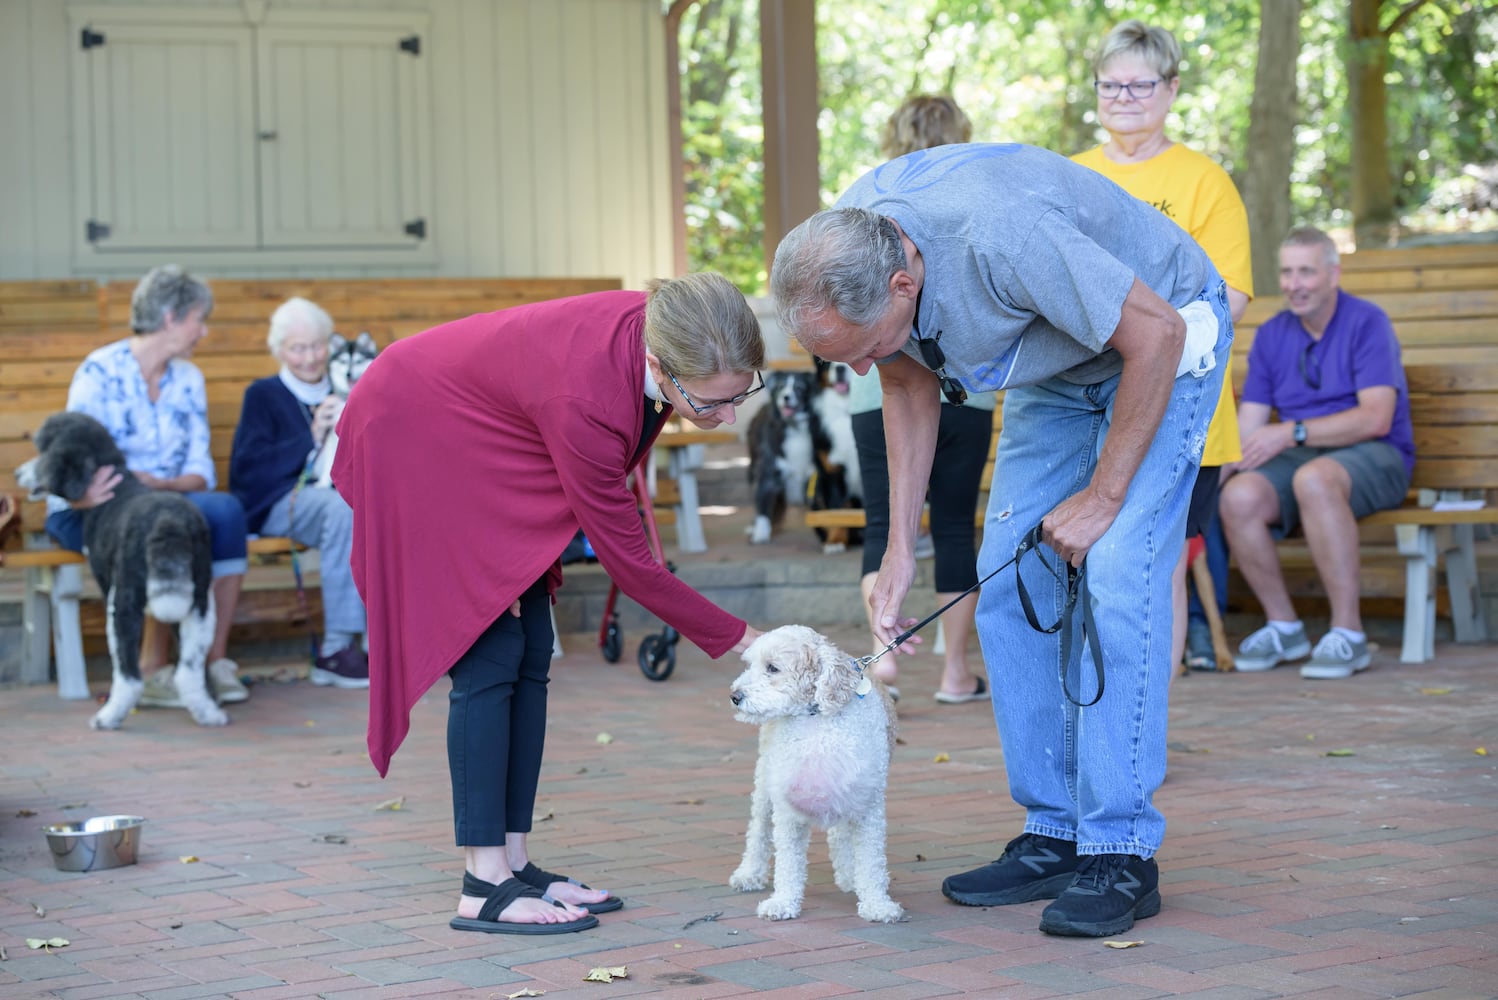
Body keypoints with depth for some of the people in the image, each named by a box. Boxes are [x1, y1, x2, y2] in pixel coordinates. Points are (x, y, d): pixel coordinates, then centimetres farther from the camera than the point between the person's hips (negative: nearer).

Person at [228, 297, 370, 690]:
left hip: (339, 495, 4)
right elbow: (246, 472, -3)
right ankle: (336, 648, -39)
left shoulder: (341, 393, 24)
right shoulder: (264, 395, 12)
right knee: (344, 506, -38)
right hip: (279, 502, -4)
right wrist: (311, 438, -10)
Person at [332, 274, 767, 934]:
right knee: (489, 655, -13)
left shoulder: (665, 334, -20)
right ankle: (484, 889, -11)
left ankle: (515, 864, 6)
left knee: (529, 657, 3)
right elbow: (627, 560, -27)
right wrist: (738, 640, -20)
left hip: (487, 448, 8)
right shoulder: (585, 398, -40)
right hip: (416, 436, -8)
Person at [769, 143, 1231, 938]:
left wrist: (1103, 495, -22)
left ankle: (1121, 854, -14)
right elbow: (909, 385, 2)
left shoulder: (998, 235, -41)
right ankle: (1054, 835, 6)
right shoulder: (842, 252, -17)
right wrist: (900, 544, -2)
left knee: (1114, 580, -19)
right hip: (1057, 361, 7)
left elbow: (1154, 333, -30)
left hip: (1159, 343, -7)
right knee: (1010, 584, -1)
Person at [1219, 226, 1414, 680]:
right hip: (1301, 456, 5)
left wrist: (1293, 433, -21)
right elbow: (1248, 426, 7)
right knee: (1239, 497, -28)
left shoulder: (1368, 323, -6)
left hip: (1373, 457, -5)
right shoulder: (1271, 335, 11)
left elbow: (1376, 418, -17)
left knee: (1314, 478, -39)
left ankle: (1348, 633, -31)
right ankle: (1283, 627, -7)